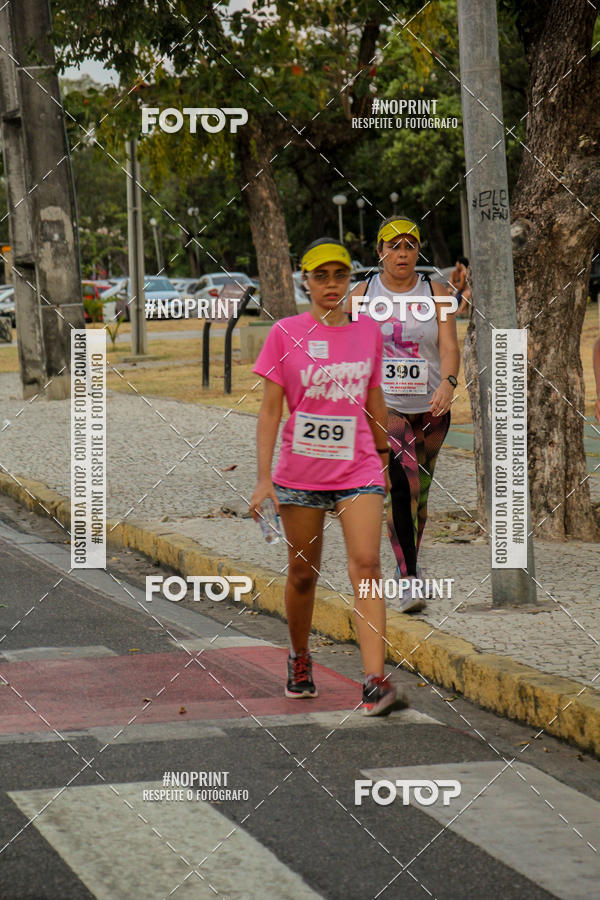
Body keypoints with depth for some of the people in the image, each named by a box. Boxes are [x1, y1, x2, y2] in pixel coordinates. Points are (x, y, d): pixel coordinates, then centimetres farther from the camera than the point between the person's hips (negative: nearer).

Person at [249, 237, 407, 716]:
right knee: (303, 573, 10)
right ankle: (300, 660, 35)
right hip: (300, 473, -1)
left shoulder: (368, 331, 5)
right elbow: (270, 409, -2)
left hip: (358, 470, 1)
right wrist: (263, 478, -8)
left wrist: (385, 457, 25)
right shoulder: (285, 334, -2)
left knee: (366, 566, -13)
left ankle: (375, 681, -18)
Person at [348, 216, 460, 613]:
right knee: (401, 482, -22)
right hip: (381, 405, -2)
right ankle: (410, 579, -25)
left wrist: (448, 382, -27)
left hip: (430, 407, 2)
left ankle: (409, 563, 36)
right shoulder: (362, 294, 3)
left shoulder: (435, 292, 3)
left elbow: (449, 345, -9)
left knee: (420, 492, 12)